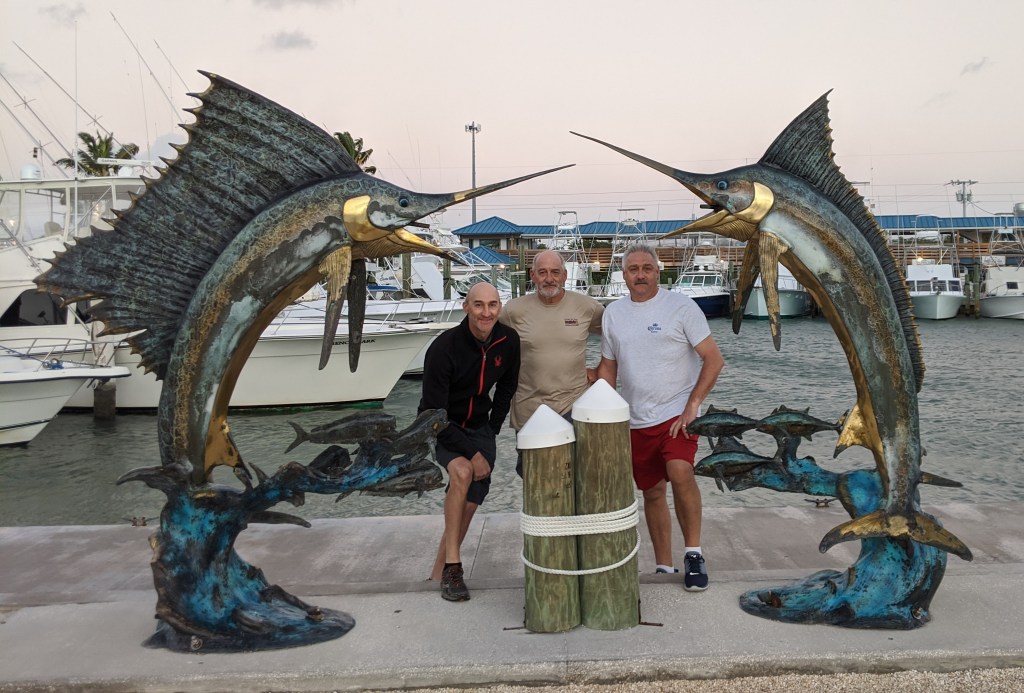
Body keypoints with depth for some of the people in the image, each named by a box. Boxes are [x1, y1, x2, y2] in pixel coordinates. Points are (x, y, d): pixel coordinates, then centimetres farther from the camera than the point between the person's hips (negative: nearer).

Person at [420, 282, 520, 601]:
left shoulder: (508, 341, -10)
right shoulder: (444, 347, -26)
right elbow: (434, 413, -24)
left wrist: (492, 431, 8)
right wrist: (471, 453, -23)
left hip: (479, 426, 5)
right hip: (440, 428, -5)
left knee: (471, 500, -2)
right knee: (462, 472, -31)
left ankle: (440, 570, 16)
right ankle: (452, 564, -19)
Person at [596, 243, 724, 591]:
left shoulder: (681, 306, -6)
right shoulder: (613, 313, 7)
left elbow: (713, 359, -7)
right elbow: (607, 367, 15)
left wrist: (693, 404, -14)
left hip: (676, 413, -4)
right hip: (636, 420, 5)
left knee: (680, 473, -27)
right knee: (652, 491, 11)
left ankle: (693, 553, -10)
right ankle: (664, 567, 24)